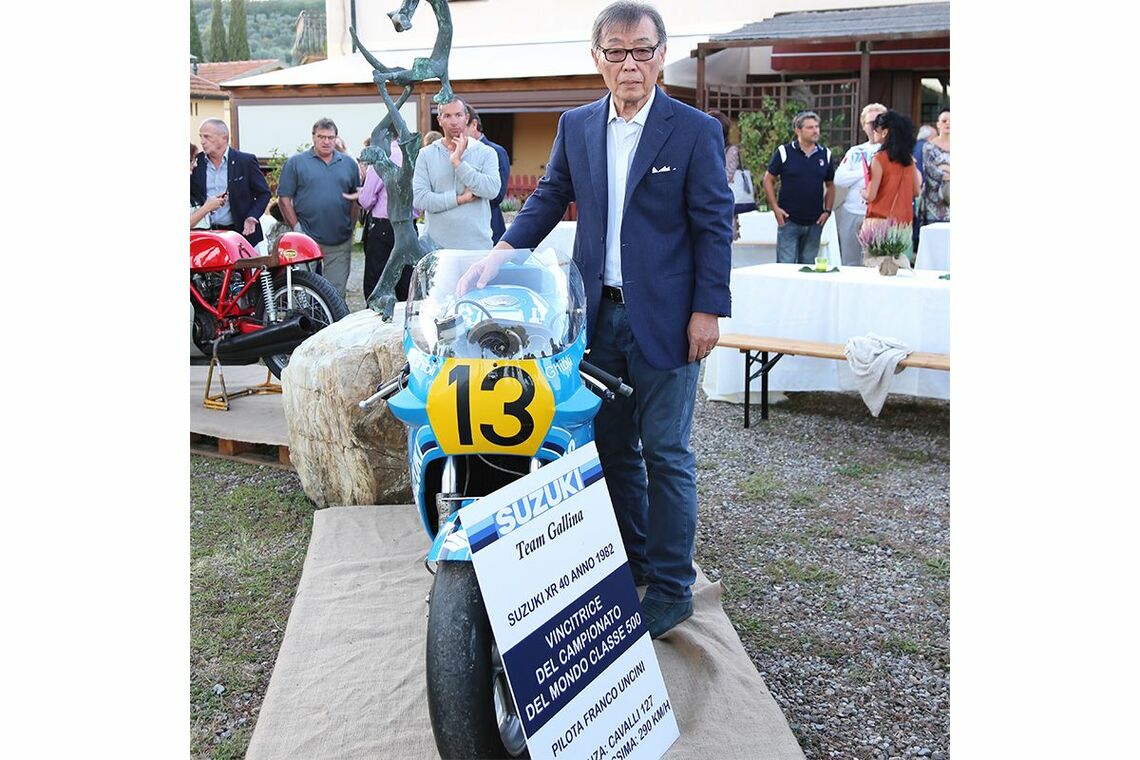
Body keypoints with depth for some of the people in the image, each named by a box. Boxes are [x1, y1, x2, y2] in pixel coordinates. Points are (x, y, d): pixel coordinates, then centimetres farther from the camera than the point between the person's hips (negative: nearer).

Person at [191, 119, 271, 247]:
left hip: (243, 232, -2)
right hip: (207, 233, 2)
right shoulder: (196, 163, 7)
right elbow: (191, 195, 15)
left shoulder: (246, 161, -1)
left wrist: (252, 216, -11)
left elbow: (263, 193, 3)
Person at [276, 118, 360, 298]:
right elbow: (284, 198, 2)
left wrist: (351, 227, 7)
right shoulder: (296, 162, 4)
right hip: (307, 241, -2)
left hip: (340, 243, 2)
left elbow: (356, 199, 16)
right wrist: (296, 228, -5)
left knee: (336, 292, 3)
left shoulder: (349, 164, 13)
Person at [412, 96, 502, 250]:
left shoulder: (486, 153, 5)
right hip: (436, 243, 0)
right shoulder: (426, 155, 6)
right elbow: (419, 198, -5)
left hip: (477, 244, 0)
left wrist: (458, 163, -11)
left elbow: (492, 190, -12)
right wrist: (460, 199, -8)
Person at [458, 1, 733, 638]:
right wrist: (504, 251, -3)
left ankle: (671, 590, 11)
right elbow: (550, 198, 13)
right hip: (599, 315, 5)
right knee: (612, 447, 14)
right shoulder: (577, 126, 9)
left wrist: (708, 310, -10)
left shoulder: (695, 130, -5)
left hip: (665, 319, -5)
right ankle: (629, 563, 30)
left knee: (665, 454, 0)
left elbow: (715, 225, -5)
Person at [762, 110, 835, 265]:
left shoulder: (825, 154, 7)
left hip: (815, 223, 4)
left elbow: (830, 186, 15)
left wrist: (827, 211, 3)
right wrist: (775, 208, -7)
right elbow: (768, 179, 1)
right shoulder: (784, 152, -4)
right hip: (788, 221, -4)